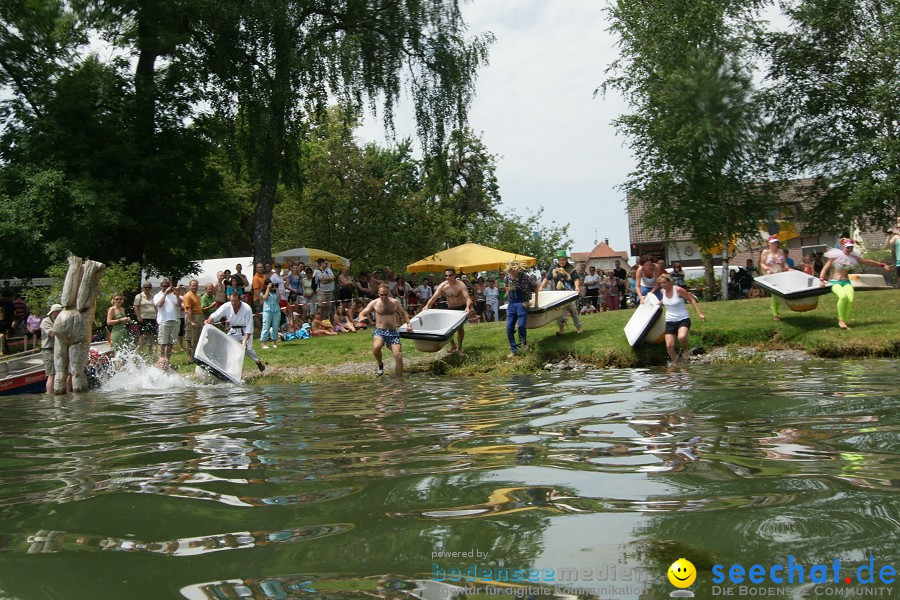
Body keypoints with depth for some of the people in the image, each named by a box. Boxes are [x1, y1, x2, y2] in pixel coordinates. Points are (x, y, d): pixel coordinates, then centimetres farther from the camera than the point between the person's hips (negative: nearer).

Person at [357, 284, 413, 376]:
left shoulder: (395, 302, 8)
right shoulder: (374, 303, 2)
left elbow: (403, 314, 23)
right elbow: (362, 313, 3)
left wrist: (408, 324, 7)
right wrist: (362, 317, -22)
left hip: (393, 332, 2)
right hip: (379, 331, -2)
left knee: (398, 355, -13)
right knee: (376, 347, -33)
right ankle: (380, 364, -1)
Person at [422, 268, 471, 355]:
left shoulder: (460, 285, -21)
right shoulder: (443, 285, -13)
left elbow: (468, 298, -30)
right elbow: (434, 297, -17)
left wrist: (467, 307, -49)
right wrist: (427, 306, -34)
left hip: (461, 308, -3)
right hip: (450, 308, 4)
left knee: (460, 327, -14)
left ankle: (459, 348, 3)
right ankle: (453, 345, 21)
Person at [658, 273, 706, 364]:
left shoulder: (678, 290, -14)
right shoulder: (663, 291, 3)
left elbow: (692, 300, -8)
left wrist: (700, 314, -12)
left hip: (683, 320, -5)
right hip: (670, 321, 5)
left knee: (681, 337, -33)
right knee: (669, 346, -6)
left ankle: (685, 351, -2)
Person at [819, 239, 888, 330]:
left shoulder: (853, 257, 11)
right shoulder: (835, 256, -1)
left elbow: (868, 261, 23)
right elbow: (825, 268, -2)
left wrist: (881, 265, 28)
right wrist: (821, 280, -14)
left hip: (846, 282, 4)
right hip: (835, 282, -4)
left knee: (850, 300, -24)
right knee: (843, 296, -33)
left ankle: (845, 321, -11)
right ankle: (841, 320, -19)